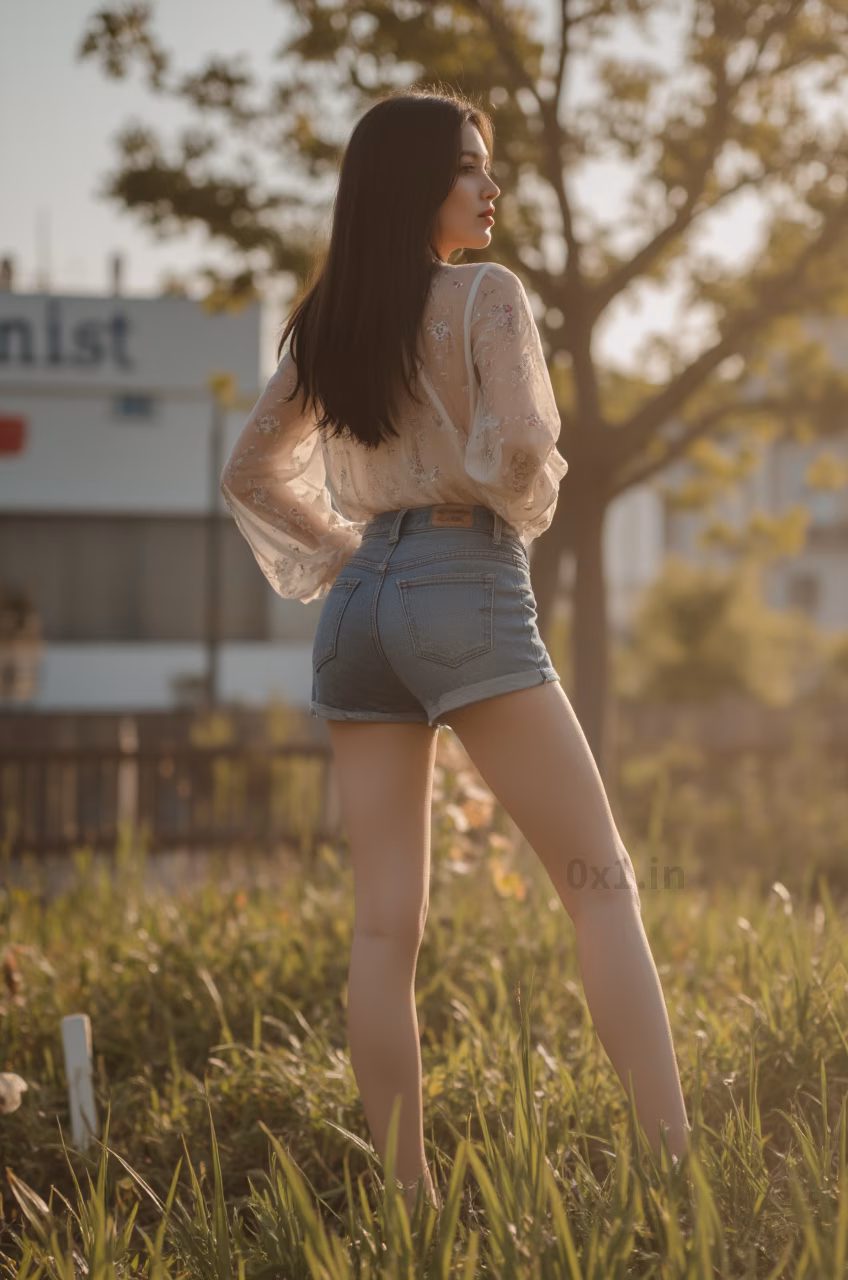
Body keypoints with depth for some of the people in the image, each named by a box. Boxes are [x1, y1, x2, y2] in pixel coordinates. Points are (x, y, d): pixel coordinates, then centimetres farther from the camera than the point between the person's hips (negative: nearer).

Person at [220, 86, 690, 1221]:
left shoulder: (325, 324, 14)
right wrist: (531, 503, 3)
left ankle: (408, 1193, 4)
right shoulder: (486, 294, -5)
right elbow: (518, 446, -17)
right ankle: (676, 1159, -10)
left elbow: (249, 472, 20)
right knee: (601, 881, -3)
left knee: (386, 924, 3)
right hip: (468, 587, -6)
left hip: (358, 603, 6)